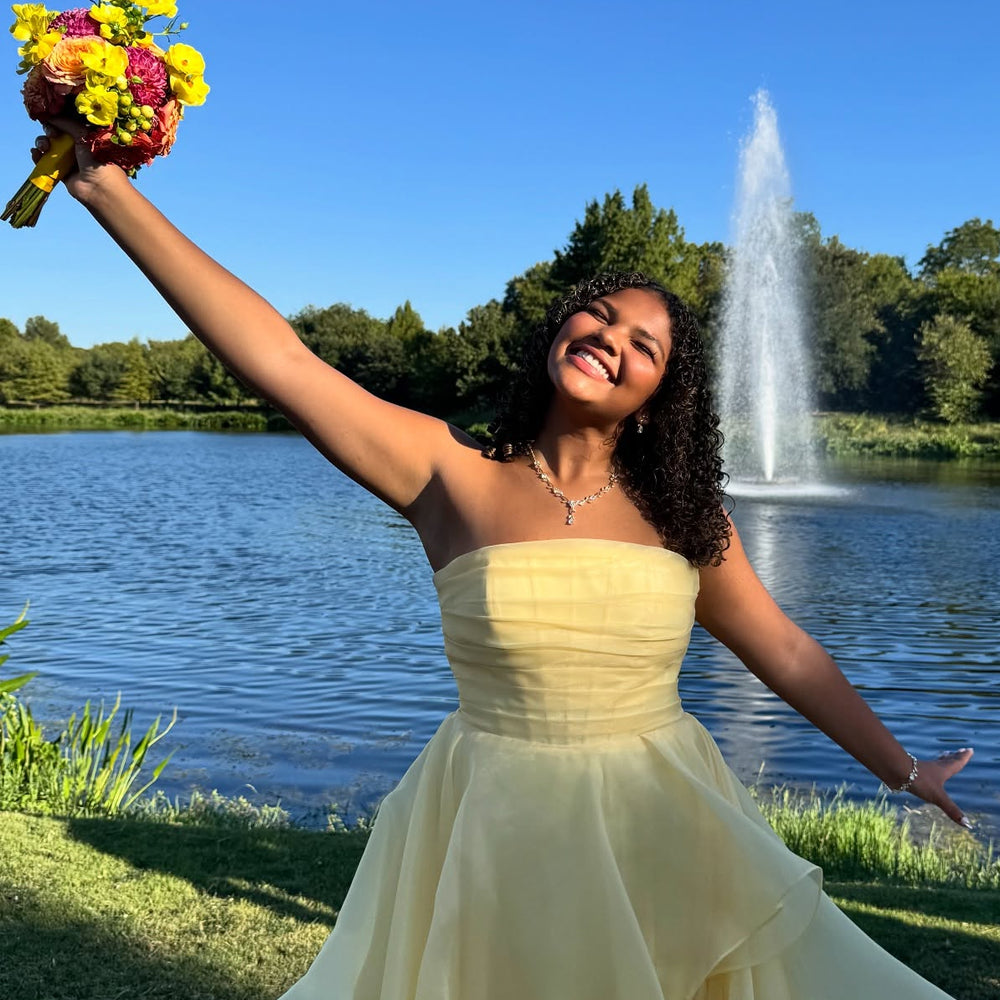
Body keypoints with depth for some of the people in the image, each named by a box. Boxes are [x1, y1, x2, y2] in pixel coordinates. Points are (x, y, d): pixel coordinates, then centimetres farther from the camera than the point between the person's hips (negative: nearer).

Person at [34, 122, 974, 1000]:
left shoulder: (682, 514, -1)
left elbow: (787, 654, 8)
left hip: (659, 833, 3)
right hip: (497, 836, -2)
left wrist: (903, 769, 13)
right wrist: (109, 188, -20)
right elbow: (276, 358, -16)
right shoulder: (454, 479, -9)